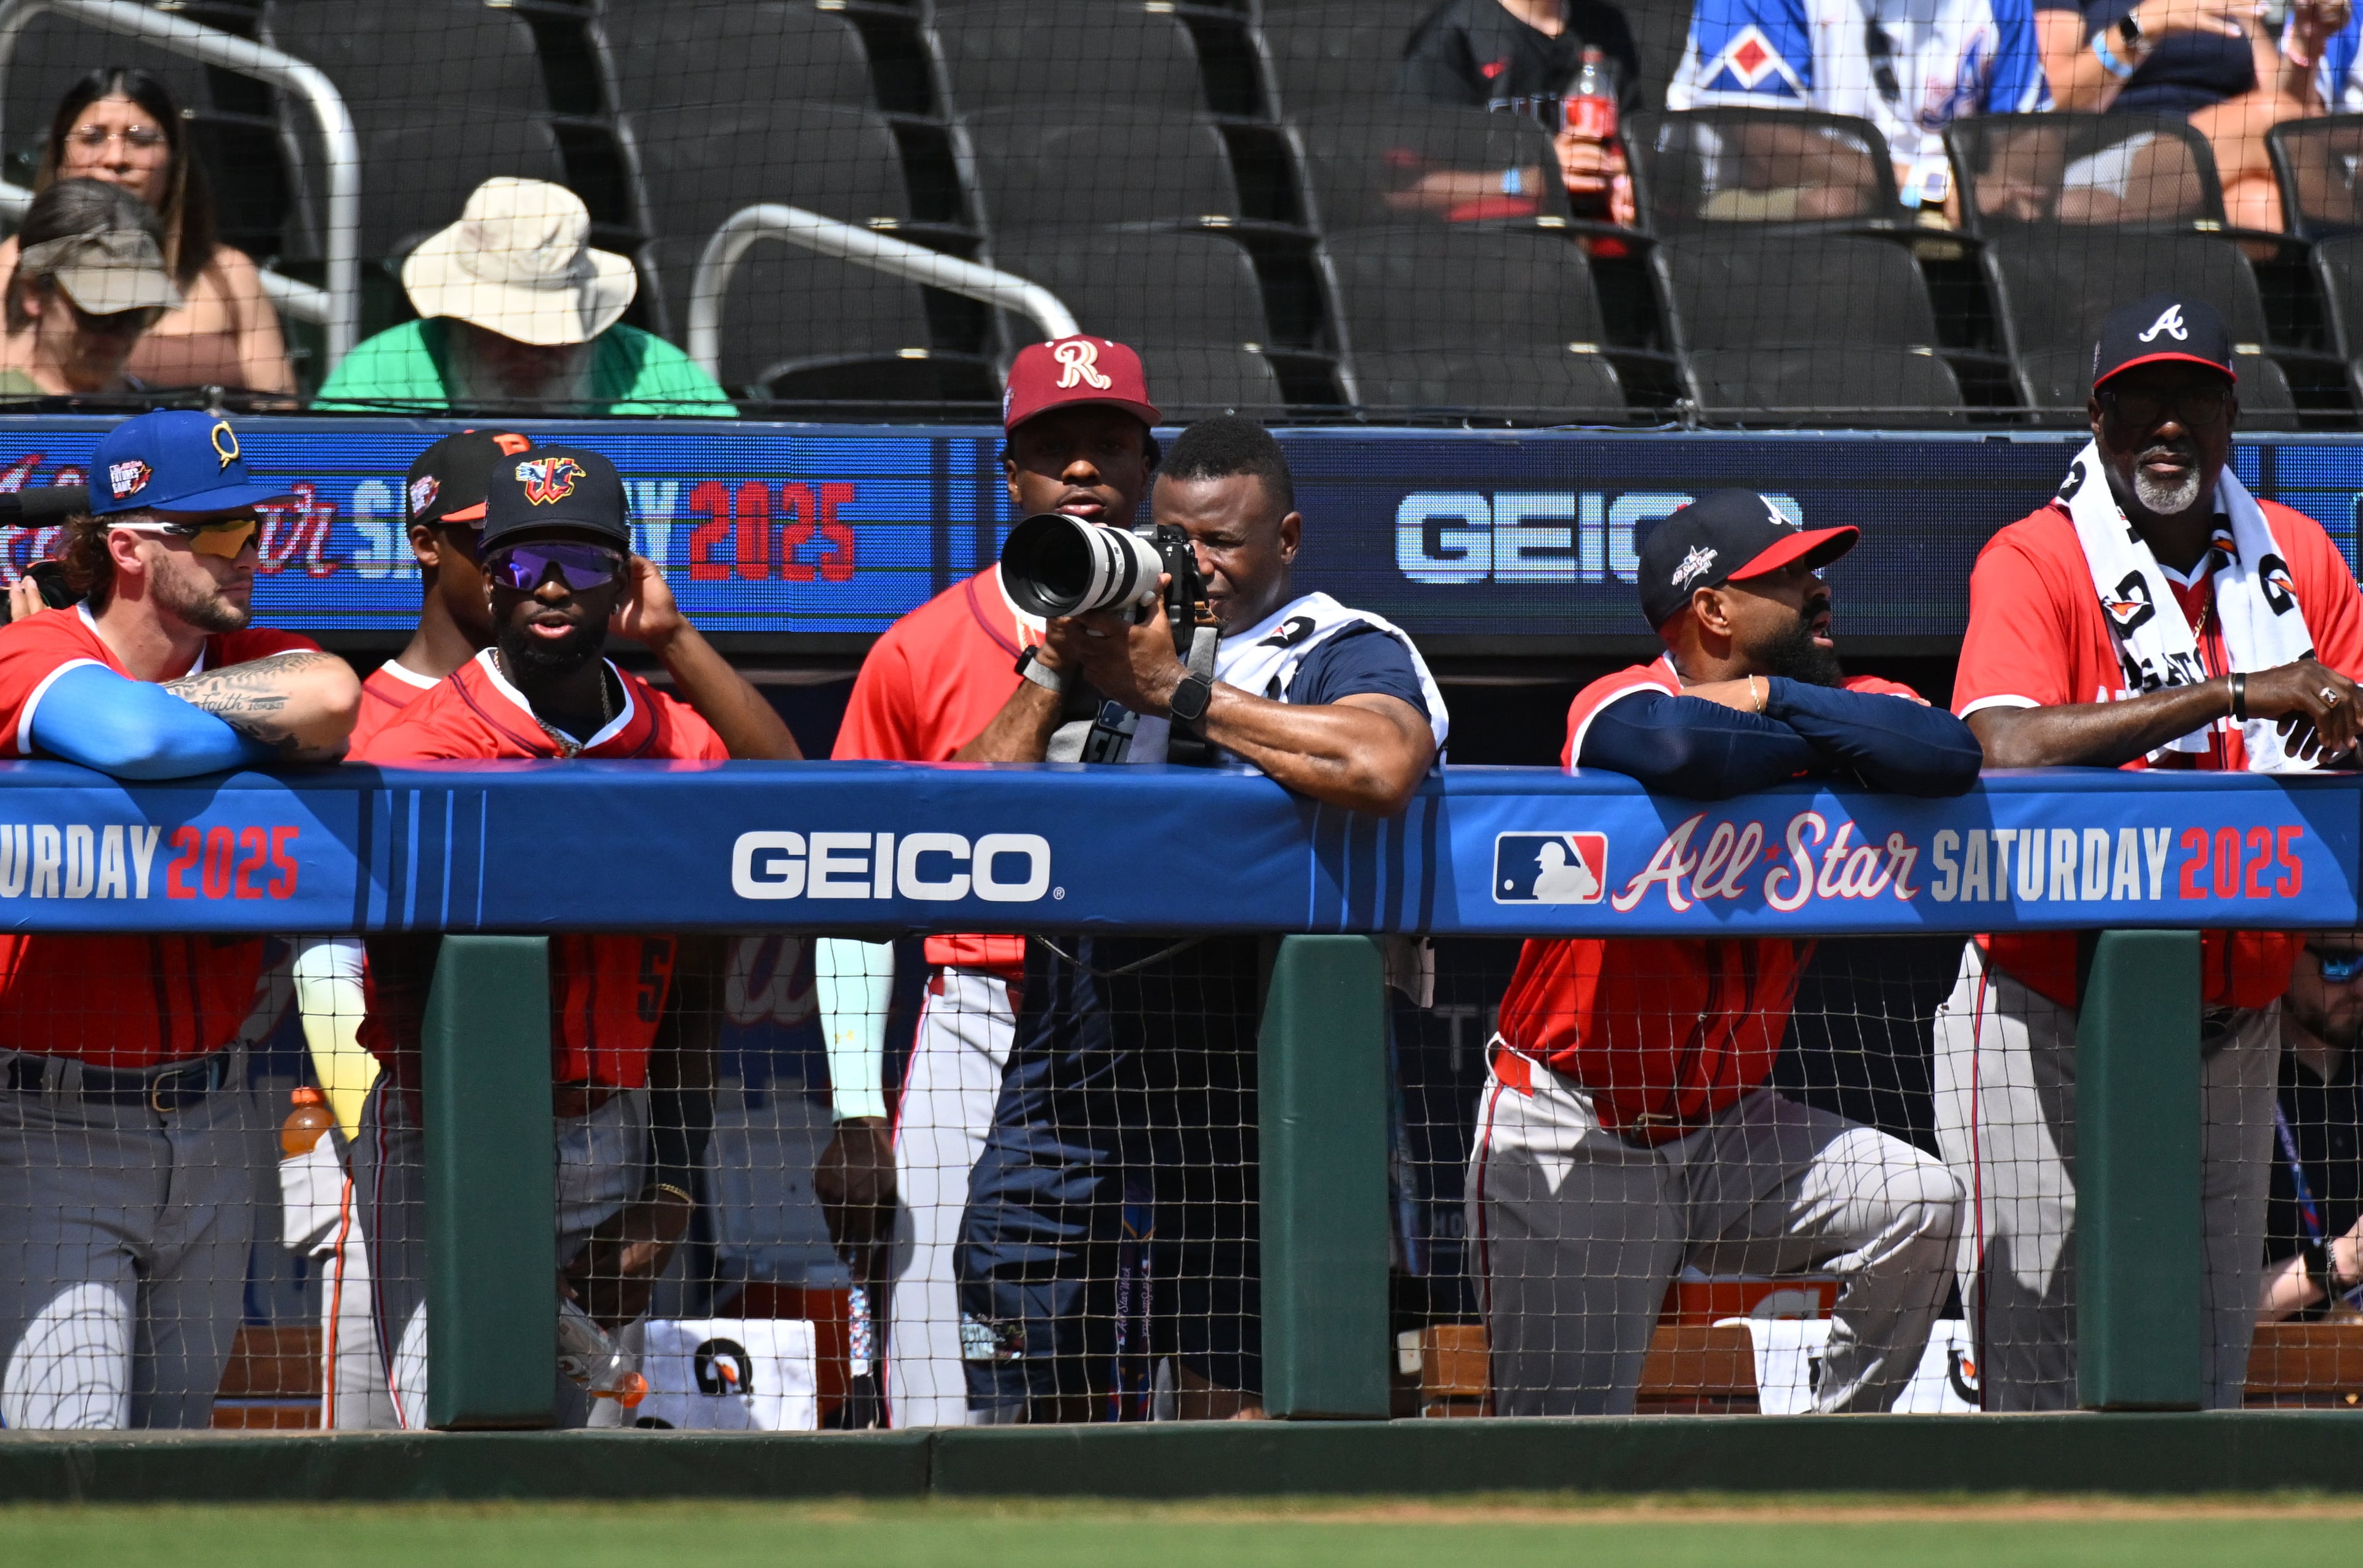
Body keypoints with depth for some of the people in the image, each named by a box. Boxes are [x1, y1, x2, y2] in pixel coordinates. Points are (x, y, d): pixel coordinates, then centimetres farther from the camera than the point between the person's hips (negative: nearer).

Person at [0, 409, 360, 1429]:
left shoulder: (253, 659, 6)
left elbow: (329, 697, -19)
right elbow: (135, 740, -33)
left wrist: (129, 695, -13)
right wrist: (281, 730, -12)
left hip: (213, 1121, 6)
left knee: (176, 1427, 12)